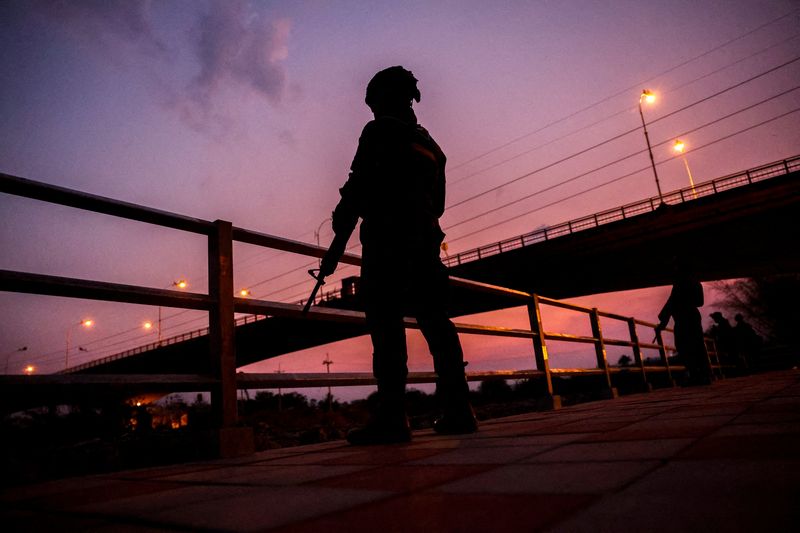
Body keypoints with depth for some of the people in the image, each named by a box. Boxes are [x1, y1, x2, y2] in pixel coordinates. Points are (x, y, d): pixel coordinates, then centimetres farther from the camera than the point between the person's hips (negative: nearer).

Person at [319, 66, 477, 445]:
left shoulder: (378, 132, 3)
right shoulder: (429, 144, 25)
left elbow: (358, 187, -7)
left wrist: (338, 241, -7)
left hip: (386, 241, -7)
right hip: (425, 242, 7)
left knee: (386, 325, -11)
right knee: (436, 323, 5)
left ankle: (391, 417, -14)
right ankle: (458, 411, 5)